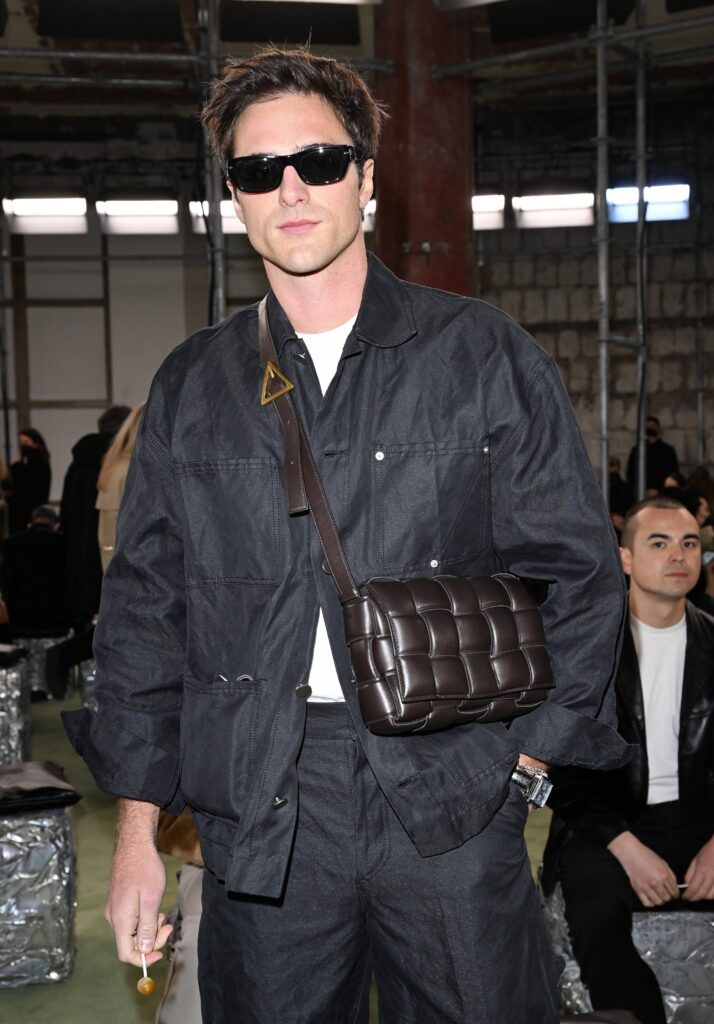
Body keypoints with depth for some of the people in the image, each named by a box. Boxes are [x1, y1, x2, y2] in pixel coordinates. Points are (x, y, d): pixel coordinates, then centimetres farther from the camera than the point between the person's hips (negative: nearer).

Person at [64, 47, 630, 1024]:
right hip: (260, 822, 2)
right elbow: (144, 604, 9)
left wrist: (524, 759, -2)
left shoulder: (485, 354, 2)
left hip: (453, 806, -1)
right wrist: (137, 832, 5)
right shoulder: (192, 387, 8)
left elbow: (575, 569, 4)